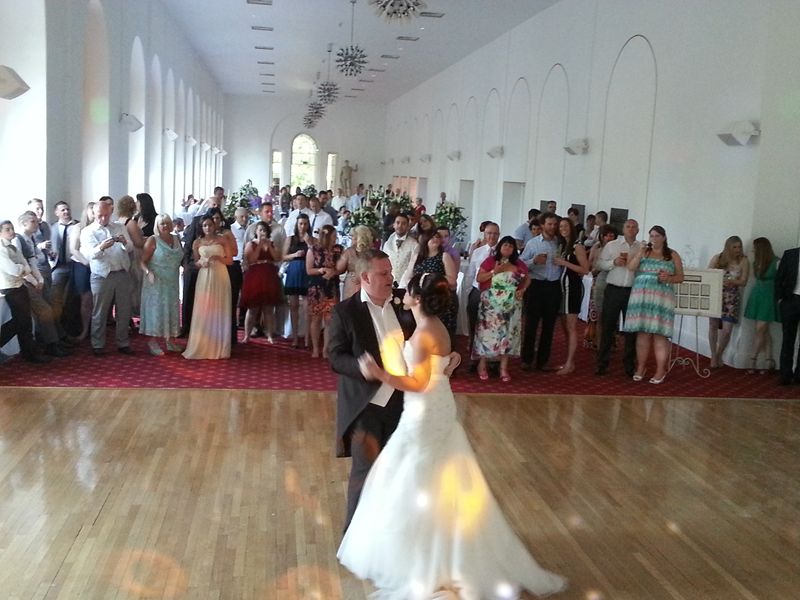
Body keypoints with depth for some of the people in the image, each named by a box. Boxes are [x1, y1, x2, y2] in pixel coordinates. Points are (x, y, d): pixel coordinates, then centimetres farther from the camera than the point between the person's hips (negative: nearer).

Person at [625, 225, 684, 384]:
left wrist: (669, 278, -10)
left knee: (659, 334, -6)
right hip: (641, 298, 2)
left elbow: (680, 277, 9)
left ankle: (661, 370, -3)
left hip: (661, 298, -1)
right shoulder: (643, 252, 14)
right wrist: (640, 252, -8)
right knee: (642, 332, 1)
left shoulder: (672, 255, 11)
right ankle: (640, 368, 11)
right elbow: (630, 267, 0)